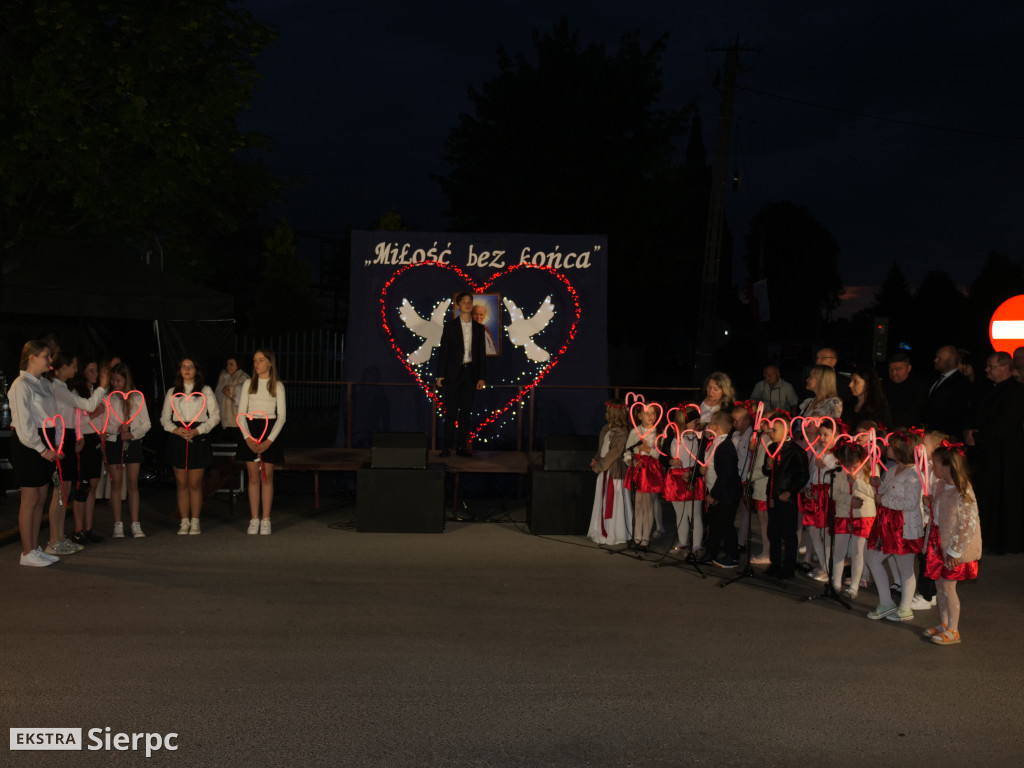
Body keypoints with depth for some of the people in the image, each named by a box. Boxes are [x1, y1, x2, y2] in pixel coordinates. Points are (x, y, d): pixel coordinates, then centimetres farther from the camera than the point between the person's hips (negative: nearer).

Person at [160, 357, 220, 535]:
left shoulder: (205, 391, 7)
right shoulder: (172, 392, 13)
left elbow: (215, 416, 2)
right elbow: (164, 418, 12)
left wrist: (197, 430, -10)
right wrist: (176, 429, -8)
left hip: (199, 438, -2)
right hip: (178, 439, 2)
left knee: (195, 483, -1)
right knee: (182, 483, 2)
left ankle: (195, 522, 5)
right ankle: (184, 522, 8)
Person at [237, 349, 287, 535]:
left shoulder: (277, 386, 2)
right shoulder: (248, 384, 7)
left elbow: (282, 415, -2)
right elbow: (241, 412, 4)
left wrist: (269, 440, -12)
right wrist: (247, 438, -9)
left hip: (270, 431, -2)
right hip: (250, 431, 2)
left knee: (267, 477, 1)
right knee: (253, 478, 3)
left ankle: (266, 520, 6)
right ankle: (254, 520, 8)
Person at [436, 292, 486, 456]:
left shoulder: (478, 328, 10)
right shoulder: (450, 326, 3)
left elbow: (481, 353, 10)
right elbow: (444, 350, 0)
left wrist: (481, 377, 4)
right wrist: (440, 374, -6)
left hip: (470, 373, 3)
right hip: (453, 373, -3)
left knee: (466, 410, 4)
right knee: (451, 410, -2)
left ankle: (461, 445, 9)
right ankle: (447, 446, 1)